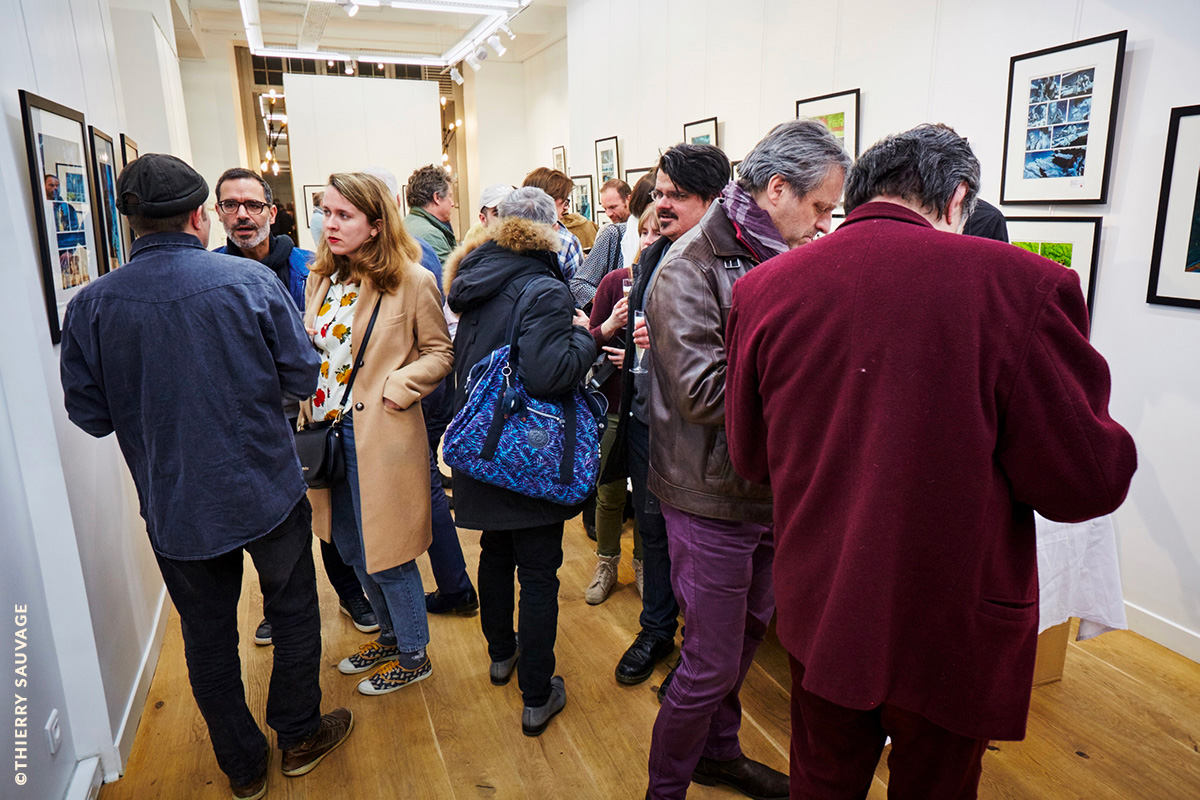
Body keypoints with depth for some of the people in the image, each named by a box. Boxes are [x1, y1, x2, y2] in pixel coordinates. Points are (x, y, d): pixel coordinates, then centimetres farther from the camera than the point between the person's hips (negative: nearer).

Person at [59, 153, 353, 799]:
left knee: (208, 637, 19)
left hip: (174, 509, 2)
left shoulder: (90, 306, -9)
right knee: (293, 613, 20)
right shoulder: (251, 280, -15)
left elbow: (90, 414, -2)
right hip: (269, 495, -1)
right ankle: (299, 736, 38)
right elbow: (301, 376, -8)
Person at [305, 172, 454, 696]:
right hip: (328, 431, 7)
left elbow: (440, 353, -6)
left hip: (379, 434, -7)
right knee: (352, 548, 19)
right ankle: (390, 636, 42)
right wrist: (306, 407, 3)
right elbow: (309, 349, 17)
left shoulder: (412, 281, -11)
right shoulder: (320, 278, 8)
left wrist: (395, 389, -18)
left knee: (384, 552, 4)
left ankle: (413, 655, 27)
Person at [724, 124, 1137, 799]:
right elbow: (1087, 484, -14)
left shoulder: (764, 288, -10)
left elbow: (750, 458, 1)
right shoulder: (1025, 286, -20)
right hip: (953, 630, -2)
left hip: (819, 610, 3)